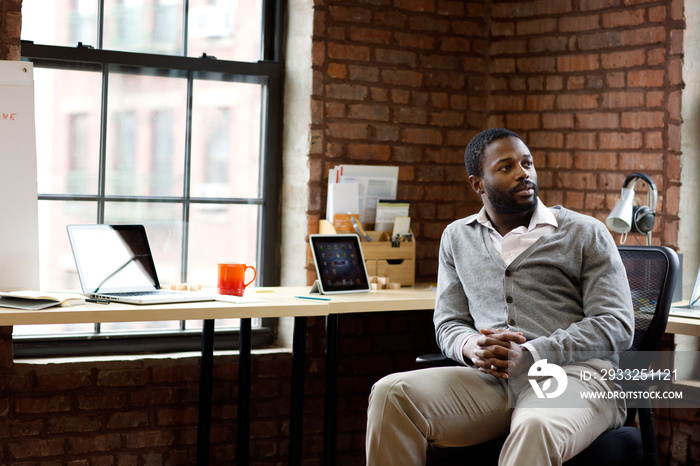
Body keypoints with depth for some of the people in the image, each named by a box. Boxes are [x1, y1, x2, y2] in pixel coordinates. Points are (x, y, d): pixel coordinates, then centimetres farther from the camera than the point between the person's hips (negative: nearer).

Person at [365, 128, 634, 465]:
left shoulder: (585, 233, 10)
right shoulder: (457, 237, 23)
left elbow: (616, 326, 0)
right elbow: (447, 323, 19)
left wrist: (531, 355, -14)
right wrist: (472, 346, -8)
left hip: (572, 373, -3)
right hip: (490, 379, 3)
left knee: (535, 430, -41)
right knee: (390, 394, -25)